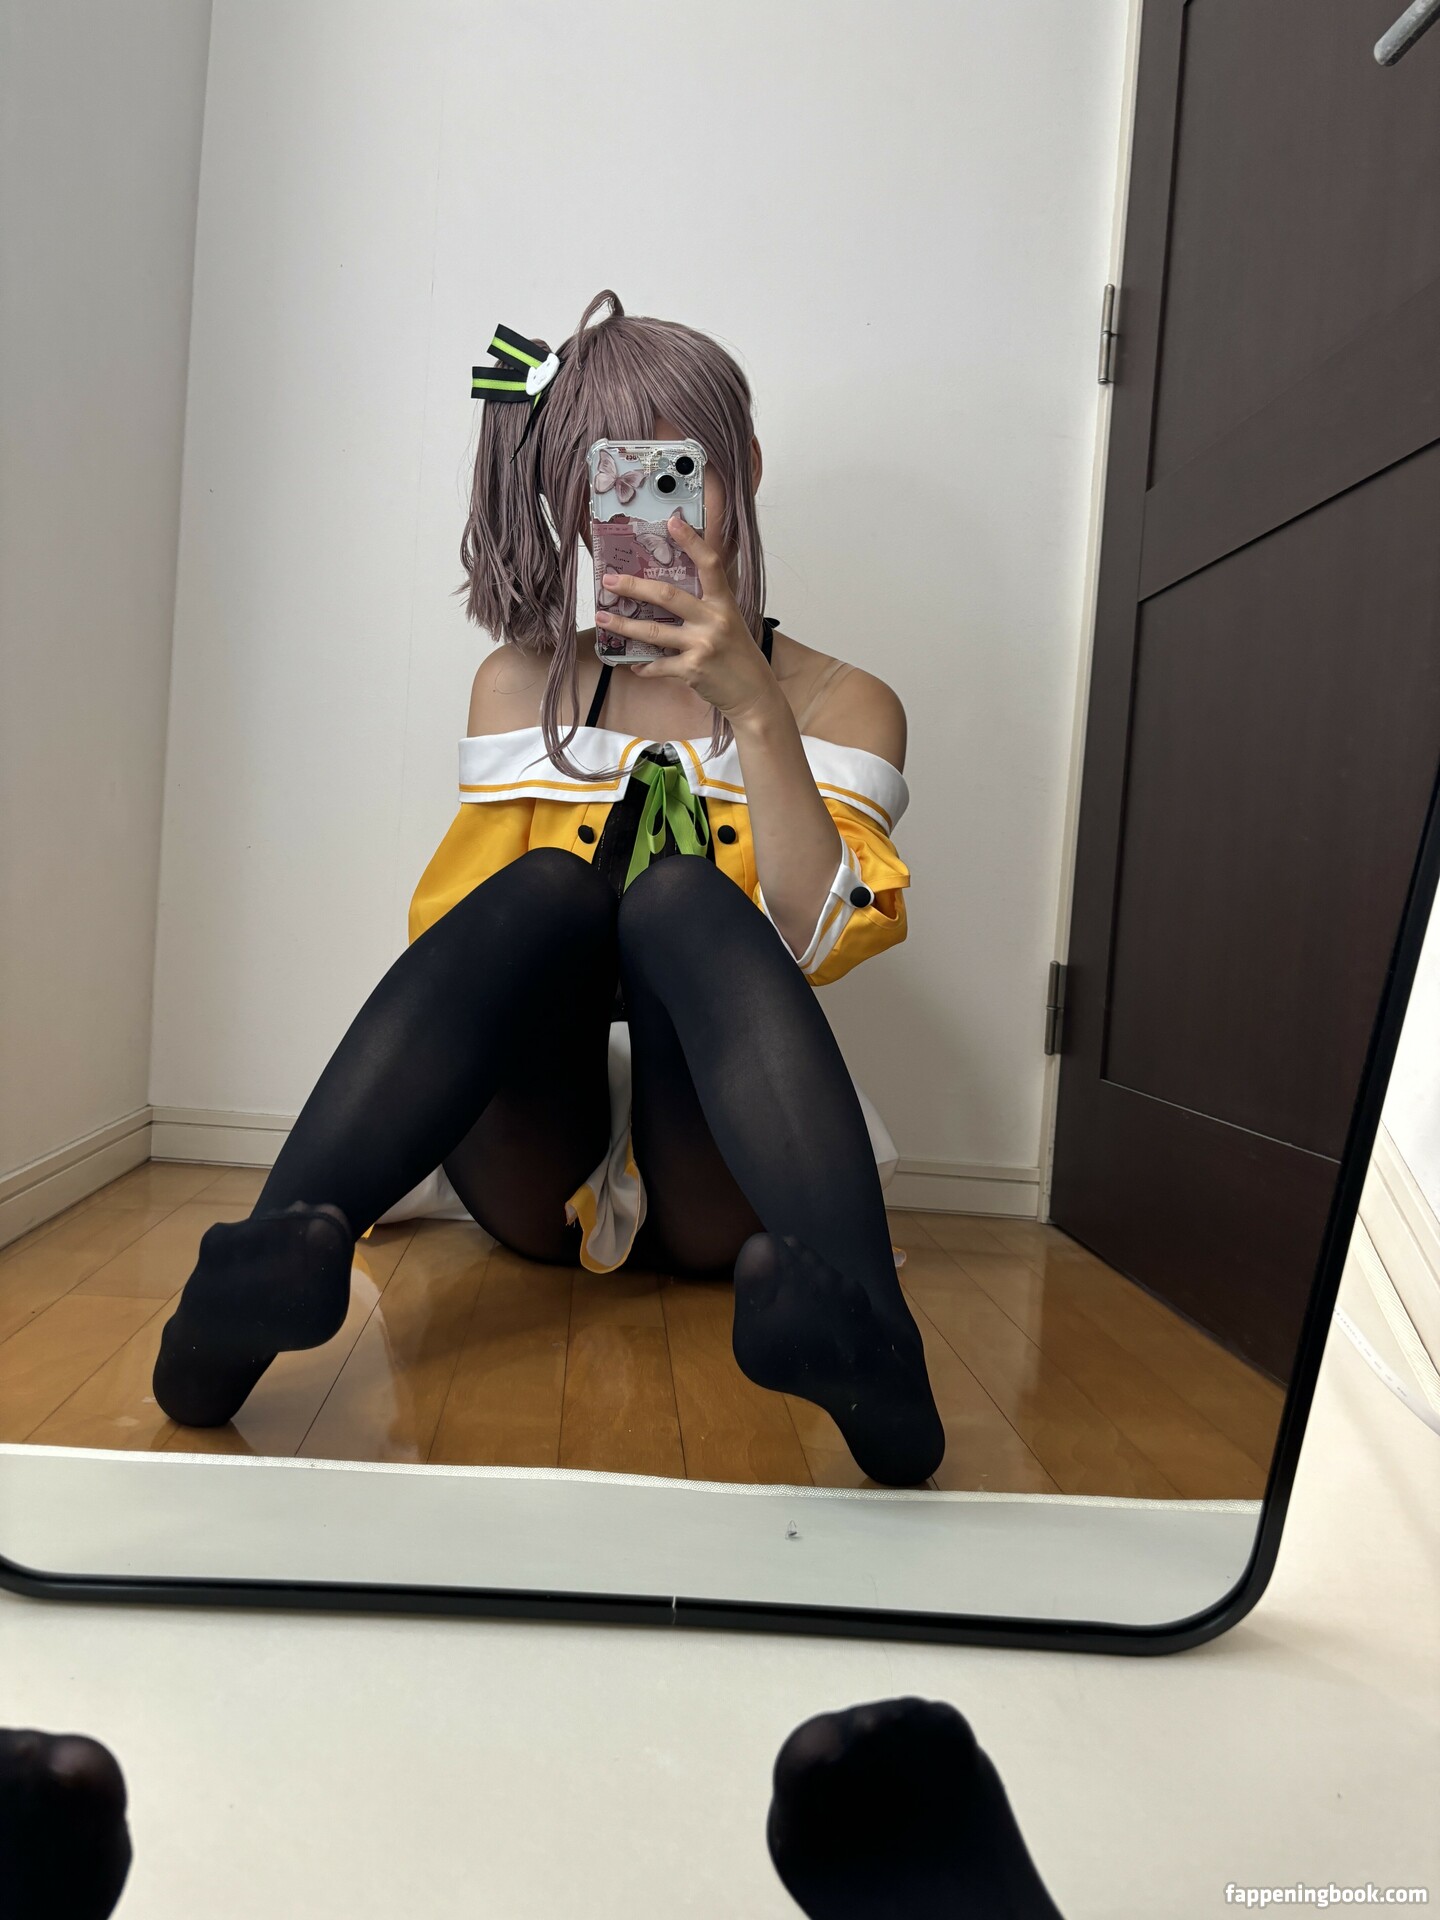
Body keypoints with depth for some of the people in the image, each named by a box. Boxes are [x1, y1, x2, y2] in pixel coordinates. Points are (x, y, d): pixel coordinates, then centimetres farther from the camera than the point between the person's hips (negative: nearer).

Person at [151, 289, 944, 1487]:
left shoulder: (843, 704, 7)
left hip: (715, 1190, -1)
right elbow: (466, 934, 5)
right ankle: (288, 1247, -42)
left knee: (680, 895, -28)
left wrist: (749, 706, -20)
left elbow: (815, 944, -10)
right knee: (548, 886, -25)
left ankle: (845, 1309, -49)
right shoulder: (522, 683, 12)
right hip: (535, 1173, 1)